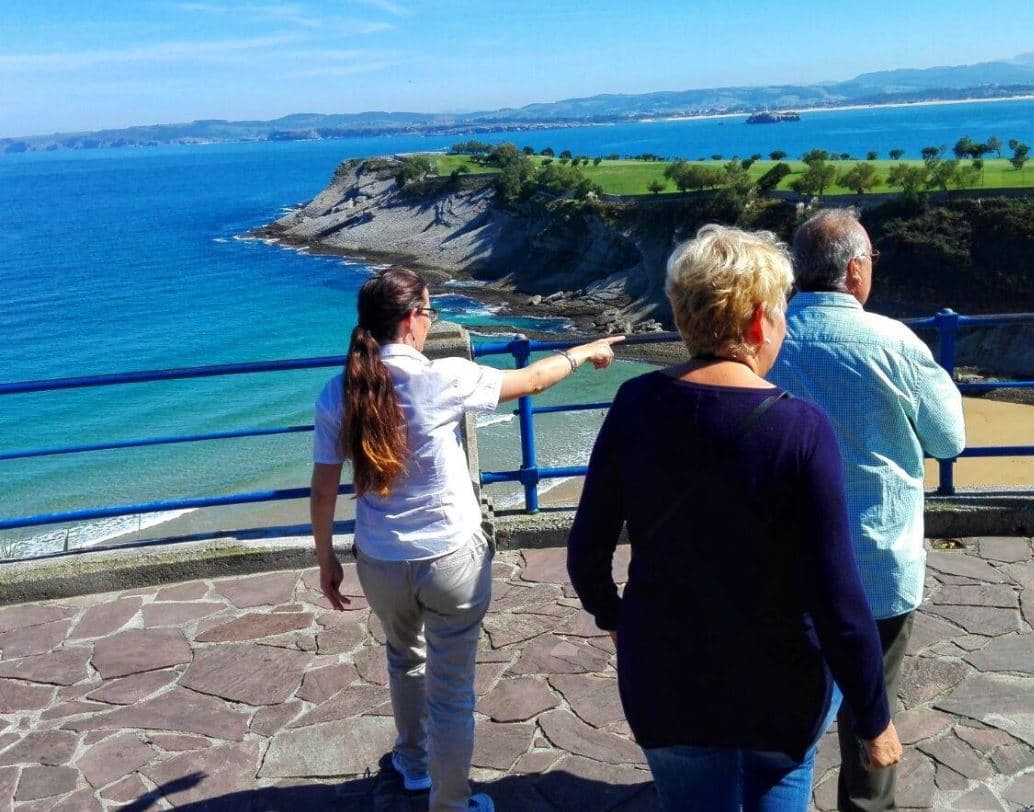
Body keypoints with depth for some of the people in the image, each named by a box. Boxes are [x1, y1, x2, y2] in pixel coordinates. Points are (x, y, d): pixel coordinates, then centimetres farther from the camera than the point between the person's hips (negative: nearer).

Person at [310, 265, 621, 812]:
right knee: (451, 690, 11)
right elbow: (531, 380, -2)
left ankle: (414, 762, 52)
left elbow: (323, 492, -1)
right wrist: (583, 353, 16)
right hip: (452, 559, -4)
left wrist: (326, 561, 13)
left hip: (380, 563, 5)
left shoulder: (337, 394, -7)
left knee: (405, 657, 31)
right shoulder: (443, 378, -17)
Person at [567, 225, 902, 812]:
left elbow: (587, 550, -6)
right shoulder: (802, 429, -22)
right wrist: (875, 720, -5)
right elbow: (839, 602, -20)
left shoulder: (637, 405, -14)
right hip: (781, 689, -2)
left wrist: (611, 616, 14)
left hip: (665, 684, 2)